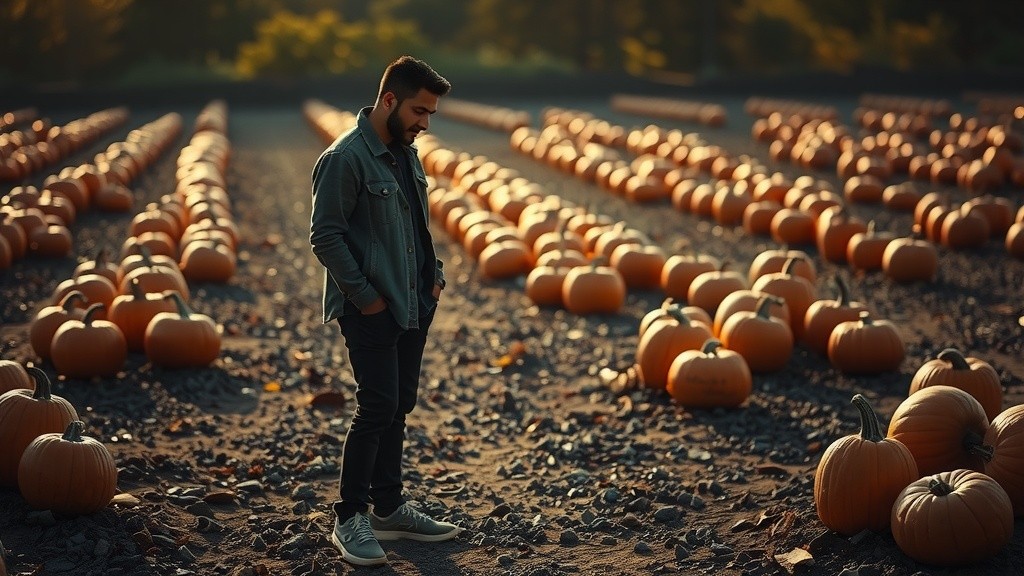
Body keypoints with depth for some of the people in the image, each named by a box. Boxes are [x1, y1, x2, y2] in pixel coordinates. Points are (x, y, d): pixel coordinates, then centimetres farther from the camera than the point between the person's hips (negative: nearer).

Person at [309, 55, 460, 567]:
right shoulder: (344, 158, -15)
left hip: (414, 307, 8)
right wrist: (365, 296, -15)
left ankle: (388, 508, 25)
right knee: (377, 409, -8)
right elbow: (325, 237, -16)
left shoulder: (406, 154, 11)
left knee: (399, 408, 13)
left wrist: (434, 274, 9)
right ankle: (349, 519, 5)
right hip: (372, 311, -8)